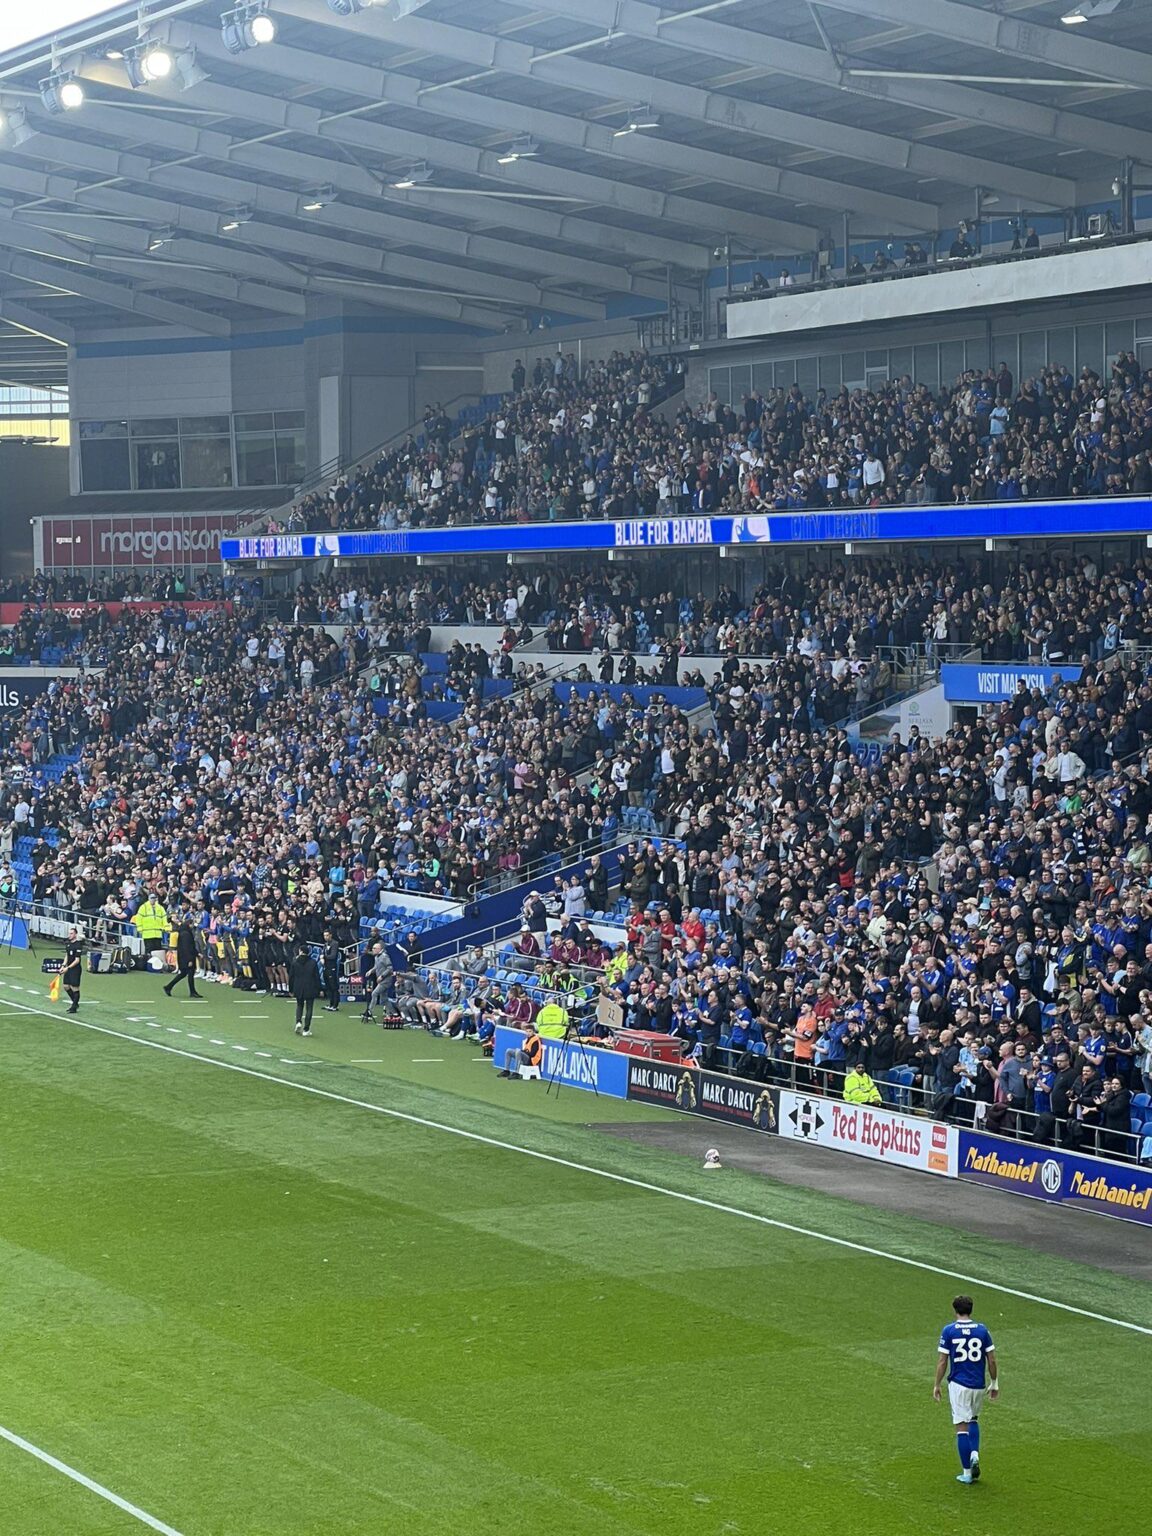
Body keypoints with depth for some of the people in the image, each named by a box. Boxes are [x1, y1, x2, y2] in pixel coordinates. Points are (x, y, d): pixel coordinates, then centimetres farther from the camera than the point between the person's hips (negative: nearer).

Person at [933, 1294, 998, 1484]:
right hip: (978, 1385, 3)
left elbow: (942, 1362, -5)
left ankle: (967, 1473, 2)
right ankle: (974, 1455, 2)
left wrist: (937, 1385, 5)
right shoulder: (982, 1330, -1)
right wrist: (995, 1384, 12)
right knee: (973, 1420, 25)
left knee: (962, 1426, 2)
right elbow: (992, 1360, 1)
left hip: (958, 1384, -3)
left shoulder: (948, 1331, -6)